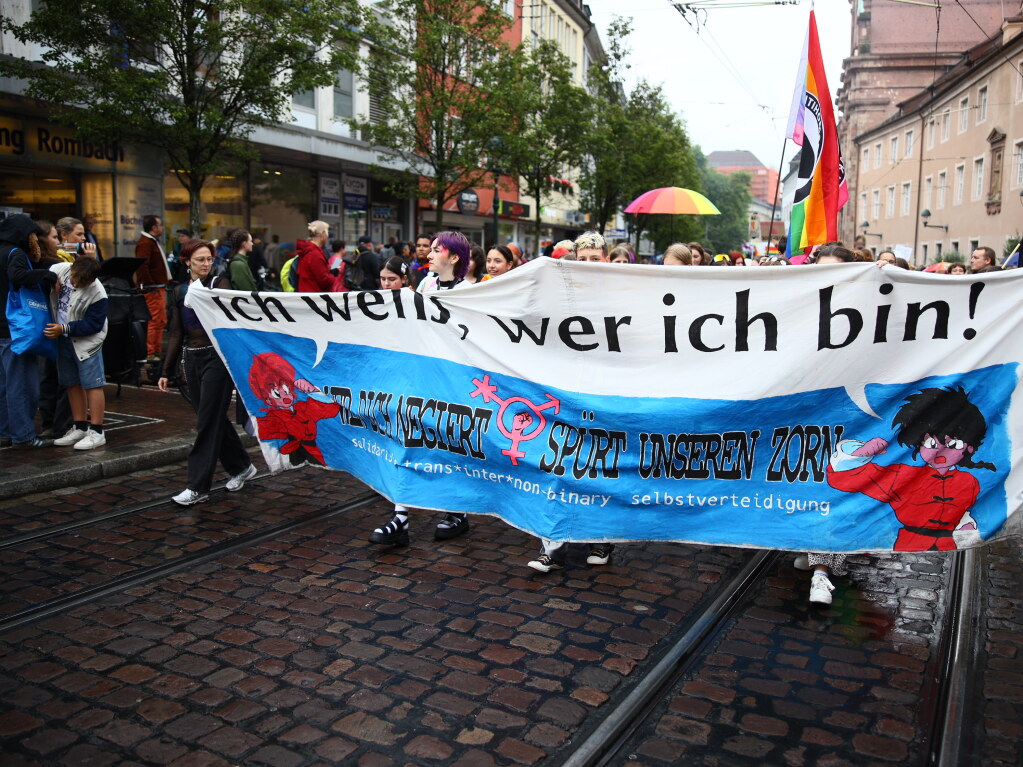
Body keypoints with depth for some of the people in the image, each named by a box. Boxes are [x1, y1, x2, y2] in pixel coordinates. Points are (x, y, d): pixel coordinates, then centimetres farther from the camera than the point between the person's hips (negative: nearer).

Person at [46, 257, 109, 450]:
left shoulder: (97, 294, -24)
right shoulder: (59, 270, -10)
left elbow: (93, 325, -18)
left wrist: (64, 329, -21)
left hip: (87, 341, -6)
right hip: (63, 340, 6)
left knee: (92, 384, -5)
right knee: (73, 384, 13)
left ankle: (96, 432, 1)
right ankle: (79, 427, 24)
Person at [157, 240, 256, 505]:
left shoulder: (219, 284, -4)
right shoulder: (181, 291, 10)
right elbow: (176, 334, 12)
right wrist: (166, 371, 10)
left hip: (216, 358, -6)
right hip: (192, 360, 6)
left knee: (208, 422, -5)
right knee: (215, 418, 13)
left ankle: (198, 487, -1)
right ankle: (241, 467, 31)